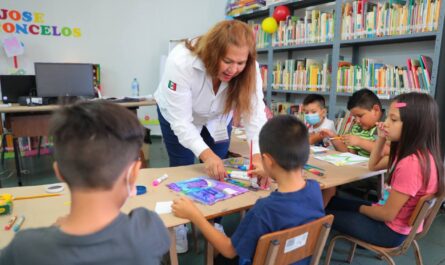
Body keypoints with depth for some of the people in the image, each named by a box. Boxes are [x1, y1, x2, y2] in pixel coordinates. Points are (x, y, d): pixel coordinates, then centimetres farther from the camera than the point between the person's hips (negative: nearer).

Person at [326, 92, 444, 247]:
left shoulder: (411, 163, -33)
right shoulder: (414, 152, -2)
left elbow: (387, 214, -25)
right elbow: (373, 166, 13)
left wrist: (362, 208, -5)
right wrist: (381, 138, -2)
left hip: (393, 230, -9)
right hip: (400, 221, 9)